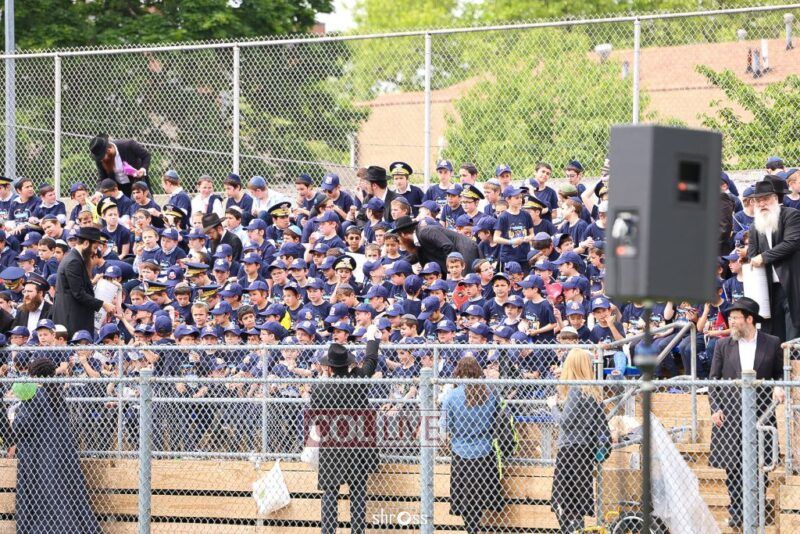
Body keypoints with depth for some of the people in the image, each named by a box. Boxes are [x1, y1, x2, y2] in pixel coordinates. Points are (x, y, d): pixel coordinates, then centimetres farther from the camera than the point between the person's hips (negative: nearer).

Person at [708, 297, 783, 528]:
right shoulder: (723, 345, 7)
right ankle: (736, 511, 10)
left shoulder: (772, 344, 4)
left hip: (760, 412, -1)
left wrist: (778, 388, -9)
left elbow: (779, 374, 13)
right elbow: (713, 379, 9)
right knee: (732, 466, 0)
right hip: (730, 412, 1)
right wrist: (714, 408, -1)